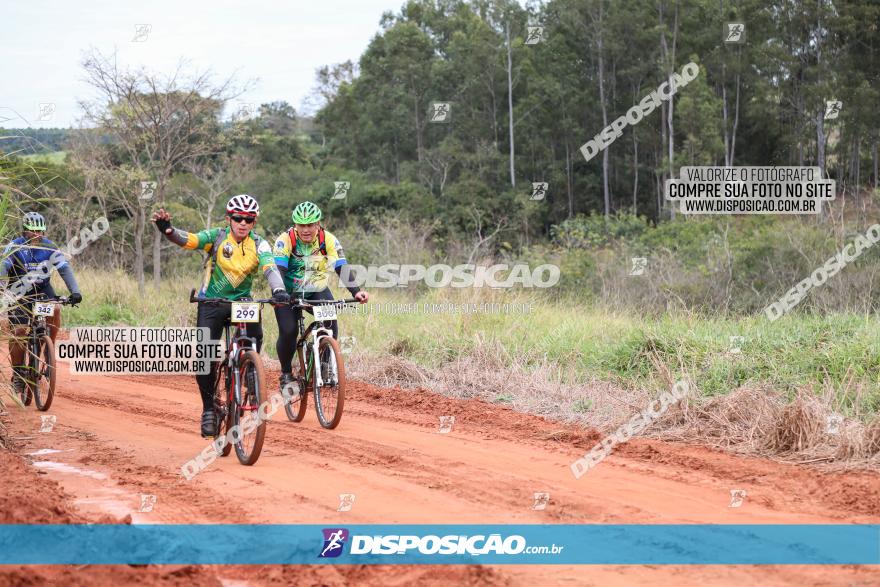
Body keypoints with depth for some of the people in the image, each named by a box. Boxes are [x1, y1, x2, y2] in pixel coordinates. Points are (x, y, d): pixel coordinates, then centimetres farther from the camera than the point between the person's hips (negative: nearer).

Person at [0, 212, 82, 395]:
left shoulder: (49, 247, -12)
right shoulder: (15, 247, -18)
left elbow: (65, 268, -17)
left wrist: (75, 291, -32)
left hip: (42, 289, 2)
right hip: (19, 292, -2)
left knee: (55, 310, -29)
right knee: (18, 331, -13)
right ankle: (17, 374, 2)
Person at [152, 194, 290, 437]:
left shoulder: (259, 244, -9)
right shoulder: (217, 237, -11)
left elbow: (270, 268, -26)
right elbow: (189, 240, -24)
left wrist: (278, 290, -47)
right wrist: (168, 230, -46)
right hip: (212, 302, 0)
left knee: (255, 335, -29)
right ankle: (209, 409, 5)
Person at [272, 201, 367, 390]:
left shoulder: (328, 240, -17)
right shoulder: (285, 240, -21)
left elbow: (342, 268, -22)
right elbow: (278, 270, -30)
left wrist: (356, 291, -38)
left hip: (317, 291, 1)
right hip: (289, 293, -1)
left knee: (330, 324, -22)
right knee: (288, 332, -19)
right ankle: (286, 373, 4)